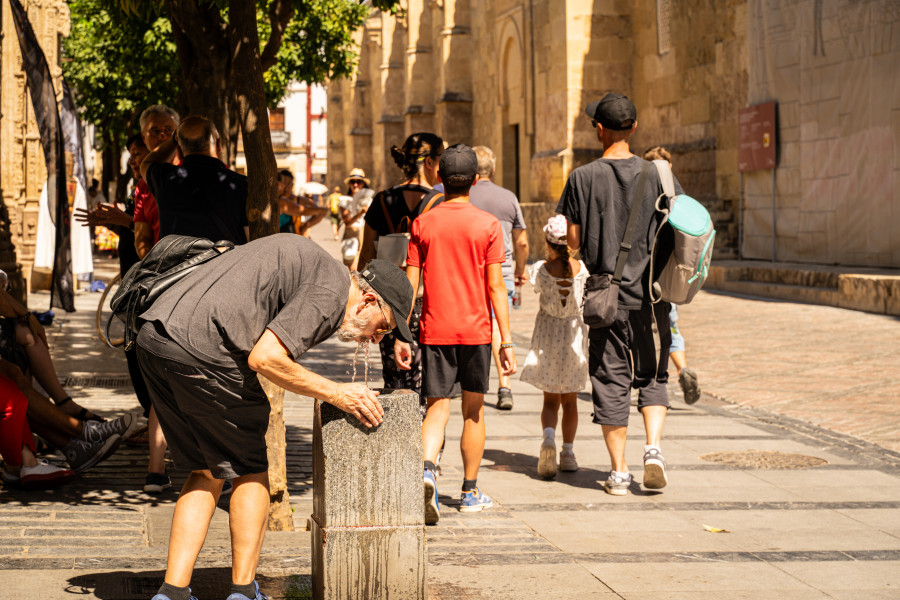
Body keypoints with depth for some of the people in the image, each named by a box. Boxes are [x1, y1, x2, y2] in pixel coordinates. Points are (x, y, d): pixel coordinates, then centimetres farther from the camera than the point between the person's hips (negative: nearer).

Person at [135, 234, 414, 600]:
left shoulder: (304, 257, 26)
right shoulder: (331, 291, -4)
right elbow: (264, 358, -12)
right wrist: (336, 394, -3)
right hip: (201, 350, -9)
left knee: (206, 473, 17)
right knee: (248, 471, 9)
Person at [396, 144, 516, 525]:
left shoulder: (423, 224, 1)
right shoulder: (488, 225, -4)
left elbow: (410, 285, 0)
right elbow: (495, 287, -7)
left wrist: (400, 337, 5)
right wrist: (507, 341, -3)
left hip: (435, 331, 1)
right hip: (475, 330, -1)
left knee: (437, 409, 3)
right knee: (473, 411, 12)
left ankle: (427, 469, -25)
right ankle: (470, 493, 20)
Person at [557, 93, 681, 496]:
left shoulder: (583, 178, -6)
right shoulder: (655, 175, -2)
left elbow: (573, 240, -3)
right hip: (650, 292, 1)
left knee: (611, 381, 6)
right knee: (652, 376, 14)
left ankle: (619, 471, 8)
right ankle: (653, 447, -5)